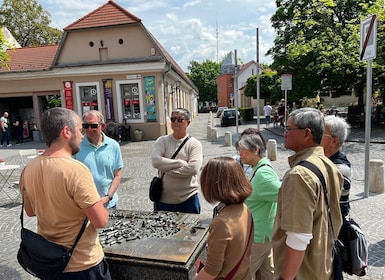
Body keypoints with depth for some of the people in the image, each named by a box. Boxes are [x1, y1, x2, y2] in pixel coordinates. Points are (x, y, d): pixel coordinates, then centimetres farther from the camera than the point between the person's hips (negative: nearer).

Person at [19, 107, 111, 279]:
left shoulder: (29, 169, -6)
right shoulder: (76, 170, -28)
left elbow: (30, 211, 8)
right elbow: (101, 221, -25)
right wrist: (97, 205, -6)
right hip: (83, 264, -6)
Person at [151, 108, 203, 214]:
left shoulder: (194, 144, -5)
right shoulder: (162, 141, 0)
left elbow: (193, 169, -19)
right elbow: (156, 161, -17)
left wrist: (167, 168, -15)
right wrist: (181, 163, -18)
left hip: (188, 198, -1)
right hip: (164, 198, 2)